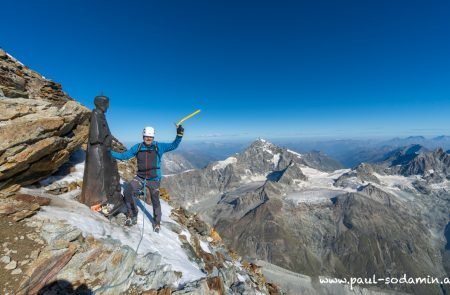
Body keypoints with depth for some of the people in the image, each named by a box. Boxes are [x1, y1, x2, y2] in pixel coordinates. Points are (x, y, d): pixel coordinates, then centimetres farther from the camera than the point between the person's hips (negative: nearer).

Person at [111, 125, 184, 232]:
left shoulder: (159, 147, -3)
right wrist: (109, 152, 5)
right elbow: (124, 155, 10)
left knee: (155, 201, 7)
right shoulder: (137, 147, 3)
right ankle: (133, 215, 3)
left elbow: (173, 145, -5)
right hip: (140, 178, 2)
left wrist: (179, 135, -18)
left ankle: (157, 223, 31)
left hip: (154, 180, -2)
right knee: (127, 191, -19)